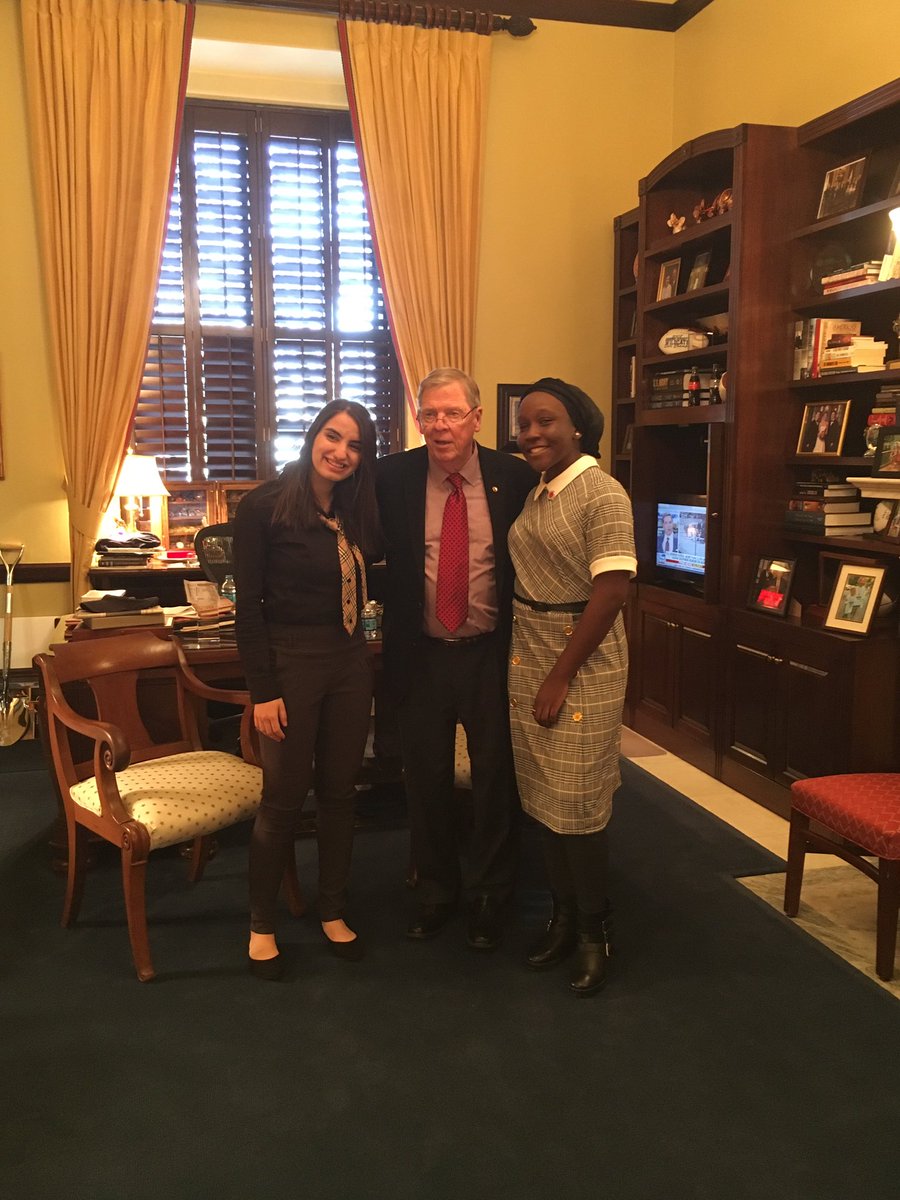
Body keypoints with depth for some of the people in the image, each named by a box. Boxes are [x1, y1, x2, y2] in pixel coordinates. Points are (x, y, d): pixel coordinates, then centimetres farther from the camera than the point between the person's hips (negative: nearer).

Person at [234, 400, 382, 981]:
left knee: (339, 791, 13)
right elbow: (249, 606, -11)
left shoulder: (358, 511, 7)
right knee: (284, 797, 4)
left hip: (350, 662, 5)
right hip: (290, 663, -5)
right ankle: (262, 924, 22)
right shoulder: (264, 506, -10)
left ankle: (333, 911, 30)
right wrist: (263, 691, -13)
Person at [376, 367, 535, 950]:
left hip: (492, 654, 0)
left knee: (497, 779, 12)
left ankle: (488, 897, 34)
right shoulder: (393, 477, -4)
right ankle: (436, 891, 37)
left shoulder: (514, 477, -5)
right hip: (421, 655, 1)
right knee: (426, 781, 14)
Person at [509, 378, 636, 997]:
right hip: (528, 659, 7)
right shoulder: (536, 494, 10)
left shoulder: (601, 494, -13)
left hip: (583, 666, -7)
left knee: (578, 805, 2)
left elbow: (611, 592, -18)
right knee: (544, 799, 13)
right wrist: (530, 668, 6)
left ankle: (594, 933, 20)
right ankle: (563, 916, 30)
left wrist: (561, 676, -18)